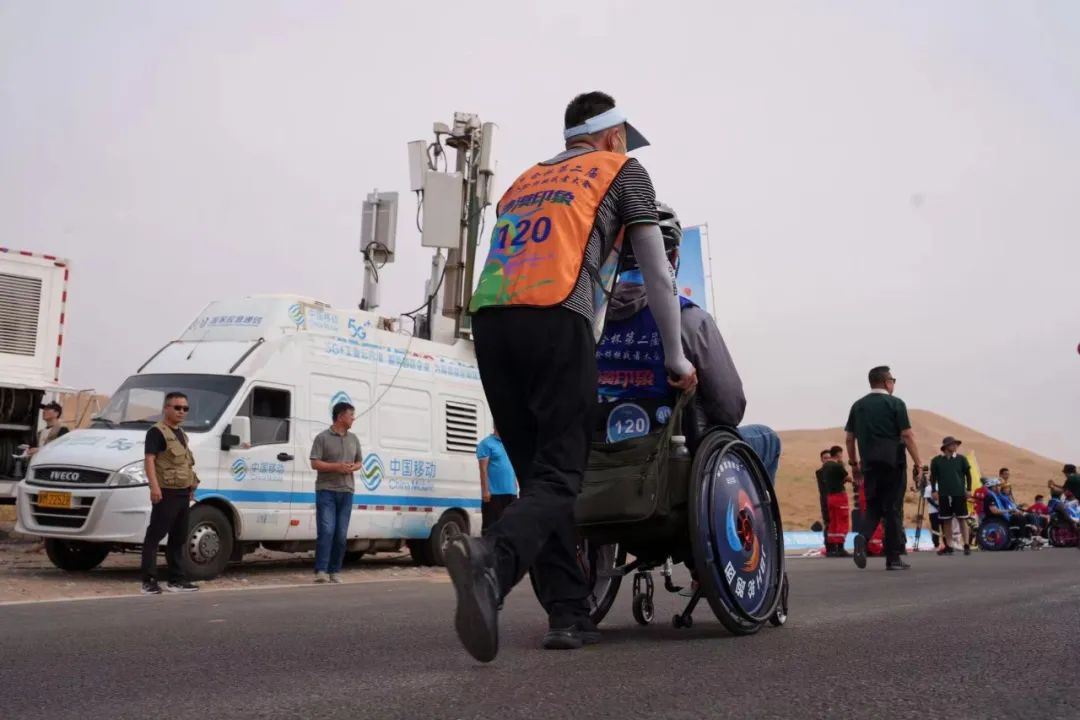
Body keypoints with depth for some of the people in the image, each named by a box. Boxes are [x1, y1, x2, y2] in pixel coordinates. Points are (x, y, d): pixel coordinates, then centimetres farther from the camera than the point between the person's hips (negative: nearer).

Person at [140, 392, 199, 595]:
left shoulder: (181, 434, 20)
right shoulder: (157, 431, -7)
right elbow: (149, 460, -17)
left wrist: (191, 486, 24)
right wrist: (154, 486, -28)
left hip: (183, 493, 9)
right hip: (166, 493, -9)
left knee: (178, 538, 14)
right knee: (154, 536, -7)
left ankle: (176, 579, 21)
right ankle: (149, 581, -6)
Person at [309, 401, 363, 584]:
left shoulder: (354, 439, 15)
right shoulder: (322, 437, -2)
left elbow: (359, 462, 20)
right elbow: (315, 464, -7)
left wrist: (352, 468, -3)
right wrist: (336, 467, -17)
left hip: (347, 491, 5)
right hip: (326, 490, -5)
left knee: (341, 534, 4)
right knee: (326, 530, -13)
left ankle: (335, 571, 11)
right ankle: (321, 571, -12)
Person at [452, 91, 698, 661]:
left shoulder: (525, 179, 33)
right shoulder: (623, 171, 18)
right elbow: (658, 277, 14)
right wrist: (676, 358, 21)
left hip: (488, 318, 6)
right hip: (556, 319, -5)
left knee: (534, 472, 9)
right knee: (559, 477, -8)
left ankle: (568, 616, 8)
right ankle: (493, 557, -35)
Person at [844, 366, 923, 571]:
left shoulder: (858, 406, 10)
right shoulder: (895, 403, -3)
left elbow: (849, 438, 11)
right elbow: (907, 435, -9)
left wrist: (854, 463, 20)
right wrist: (918, 463, -4)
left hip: (869, 465, 4)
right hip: (893, 463, -4)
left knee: (872, 507, 14)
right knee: (892, 509, 3)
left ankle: (862, 538, -14)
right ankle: (893, 558, 7)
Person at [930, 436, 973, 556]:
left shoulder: (961, 459, 4)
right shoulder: (936, 461, 3)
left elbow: (968, 474, 8)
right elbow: (933, 476, 8)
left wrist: (969, 489, 2)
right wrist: (934, 491, 1)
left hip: (959, 494, -1)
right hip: (944, 494, 1)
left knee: (962, 519, -3)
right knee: (946, 521, 4)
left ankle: (967, 545, -1)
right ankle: (948, 546, 10)